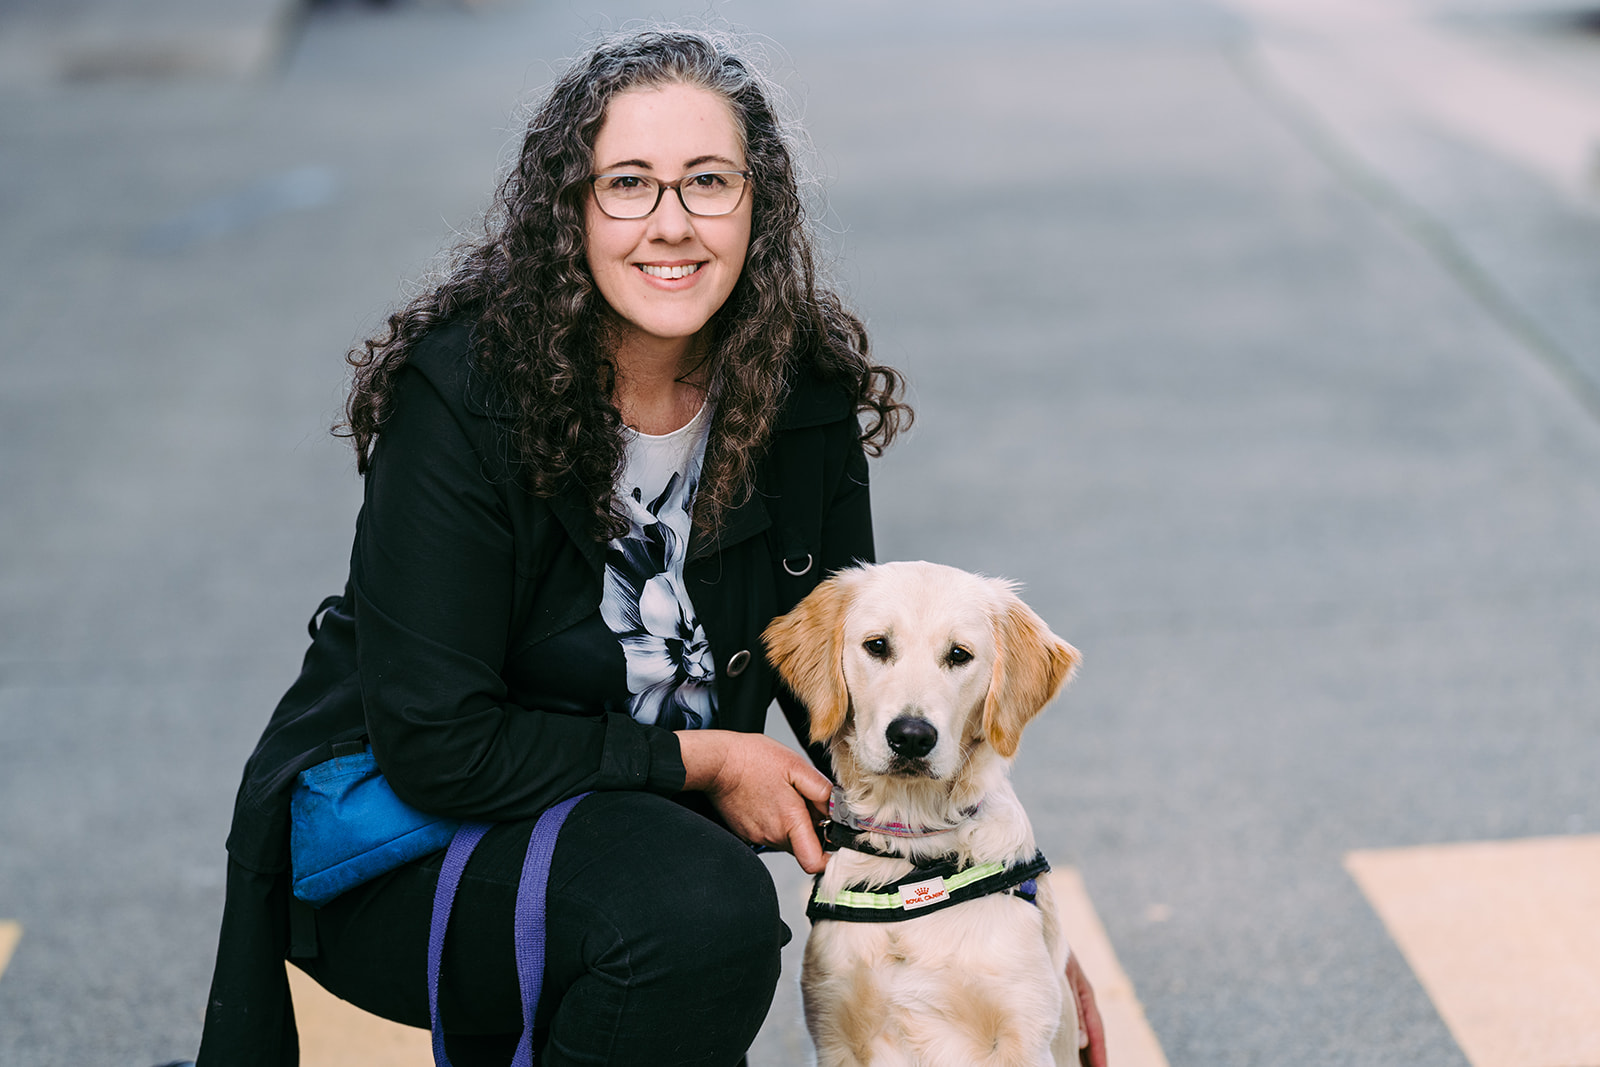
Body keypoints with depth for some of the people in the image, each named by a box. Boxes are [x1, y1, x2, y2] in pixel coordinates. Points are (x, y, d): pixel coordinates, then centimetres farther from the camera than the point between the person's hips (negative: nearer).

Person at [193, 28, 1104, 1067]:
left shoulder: (802, 397, -6)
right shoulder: (462, 389, -21)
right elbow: (432, 743, -21)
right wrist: (701, 759, -17)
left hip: (632, 827, 6)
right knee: (705, 903, -30)